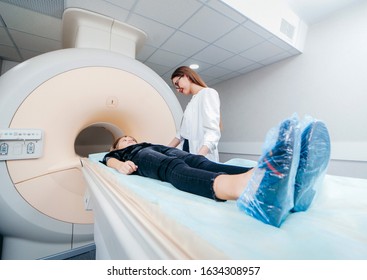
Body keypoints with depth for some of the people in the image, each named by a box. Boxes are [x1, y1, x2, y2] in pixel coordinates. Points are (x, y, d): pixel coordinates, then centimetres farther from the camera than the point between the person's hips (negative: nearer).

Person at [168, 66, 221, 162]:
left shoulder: (208, 93, -5)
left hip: (203, 155, -7)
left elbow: (212, 131, -18)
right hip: (187, 153, 7)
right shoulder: (192, 101, 19)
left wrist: (199, 157, -32)